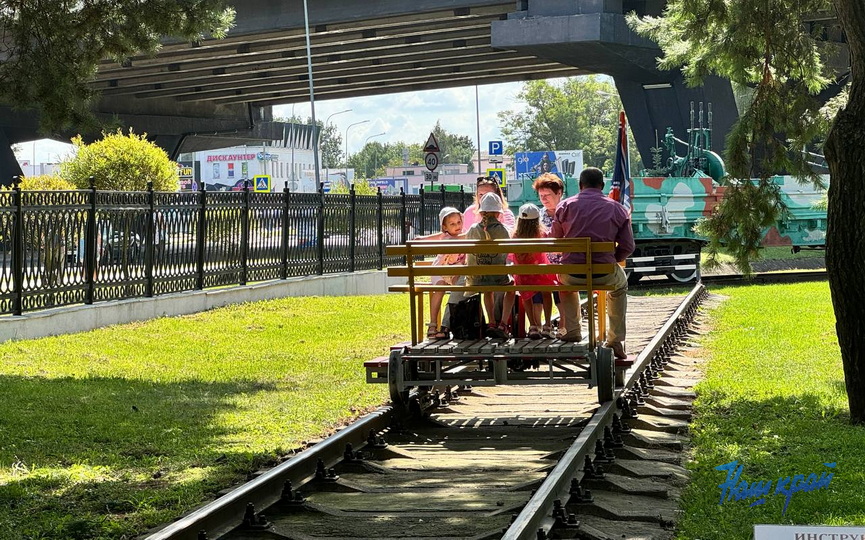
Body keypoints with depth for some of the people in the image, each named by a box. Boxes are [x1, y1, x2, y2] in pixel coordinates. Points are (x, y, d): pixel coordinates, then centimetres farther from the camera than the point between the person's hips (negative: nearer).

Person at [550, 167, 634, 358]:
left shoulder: (565, 206, 4)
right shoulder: (618, 209, 5)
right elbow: (627, 247, 3)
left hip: (572, 274, 0)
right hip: (605, 275, 0)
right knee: (620, 285, 37)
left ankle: (572, 331, 39)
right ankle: (616, 339, 32)